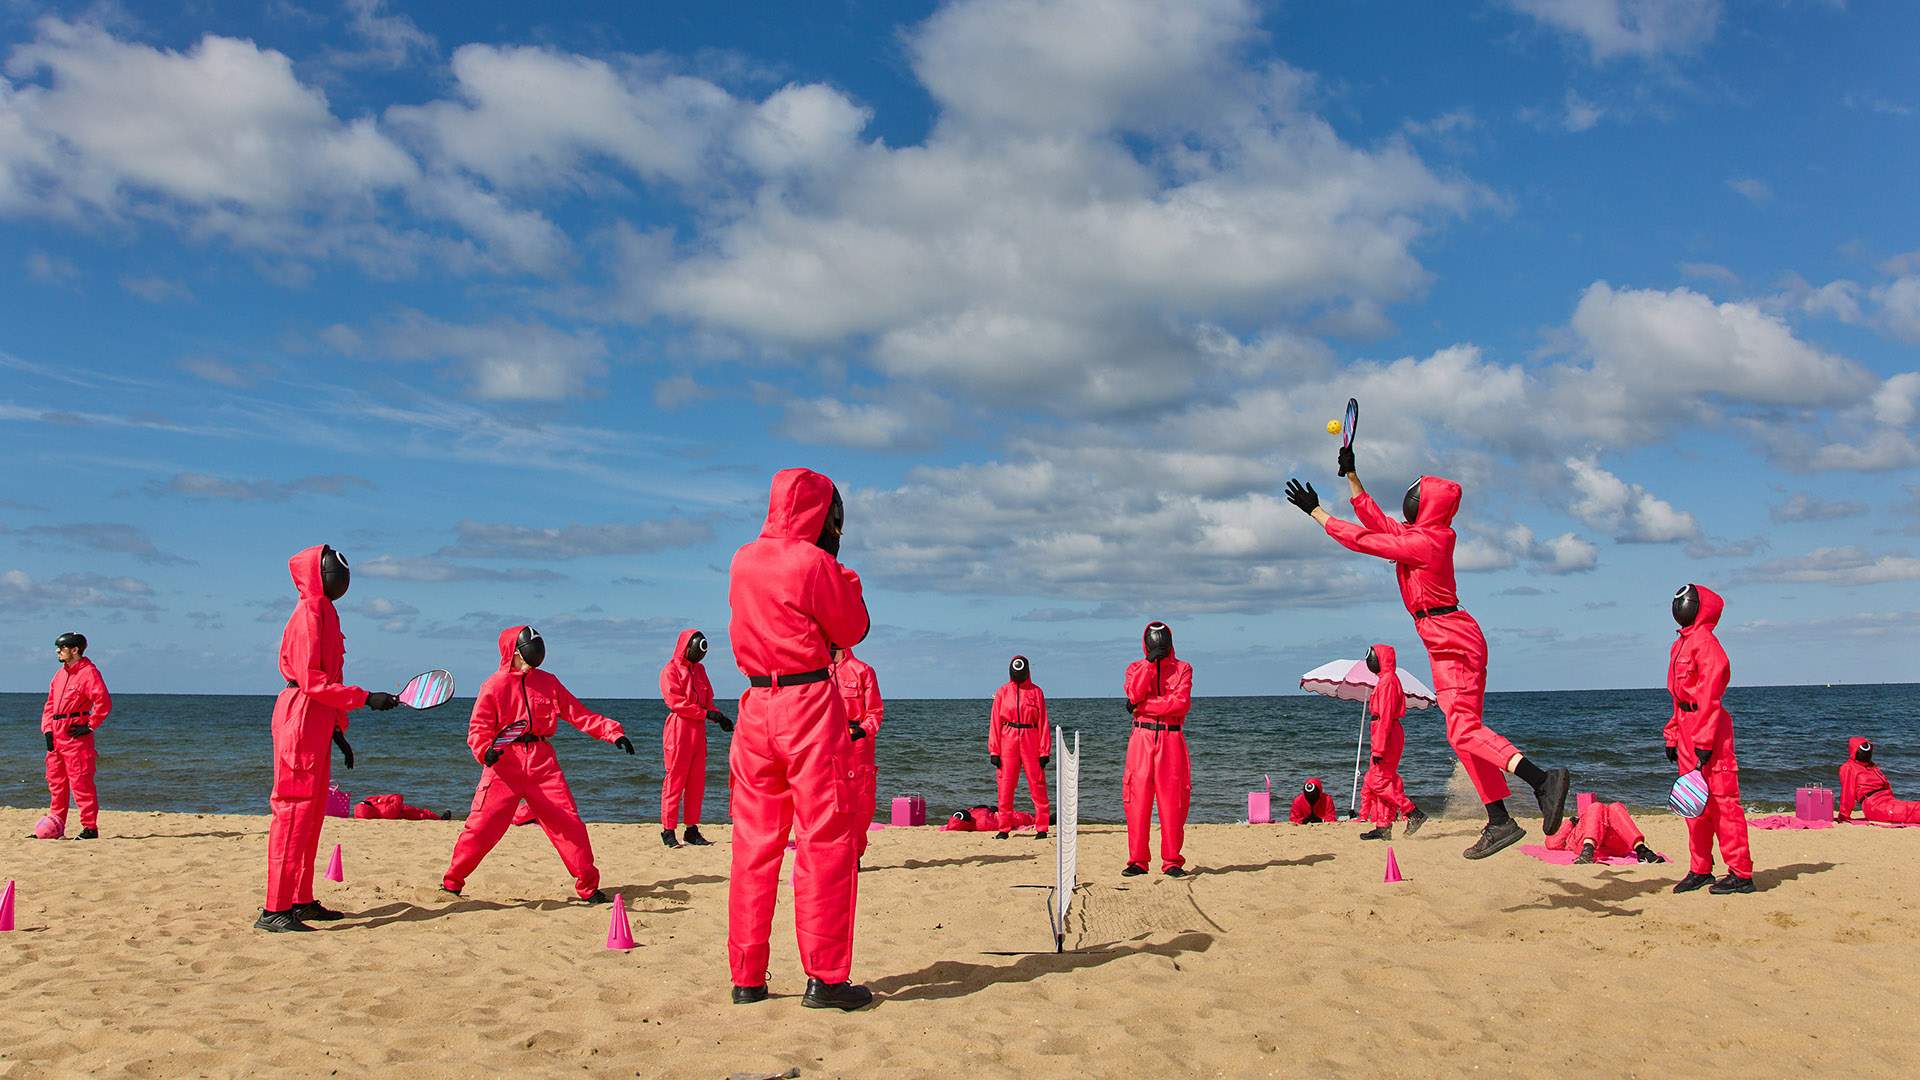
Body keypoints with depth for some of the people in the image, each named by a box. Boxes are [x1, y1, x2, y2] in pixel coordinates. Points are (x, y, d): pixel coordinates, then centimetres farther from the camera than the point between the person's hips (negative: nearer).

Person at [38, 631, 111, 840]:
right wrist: (48, 729, 7)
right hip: (56, 736, 9)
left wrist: (90, 726, -15)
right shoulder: (60, 674, 18)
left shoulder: (89, 672, -9)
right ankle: (55, 827, 22)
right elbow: (50, 703, 19)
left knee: (80, 783, -8)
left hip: (76, 735, -9)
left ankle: (90, 827, -5)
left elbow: (104, 702, -18)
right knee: (55, 781, 13)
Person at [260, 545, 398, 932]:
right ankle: (274, 910, -7)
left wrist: (337, 730, 20)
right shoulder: (310, 612, -12)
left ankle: (302, 901, 20)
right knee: (295, 811, -9)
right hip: (301, 718, -10)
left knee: (313, 813, 12)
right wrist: (365, 698, -20)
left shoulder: (325, 613, 17)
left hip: (318, 721, 10)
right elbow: (311, 680, -19)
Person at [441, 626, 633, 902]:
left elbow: (579, 714, 9)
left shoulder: (548, 682, 11)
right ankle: (451, 883, 15)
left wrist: (612, 732, -1)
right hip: (504, 763, -3)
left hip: (542, 762, 3)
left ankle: (588, 886, 4)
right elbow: (478, 727, -3)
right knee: (483, 825, -4)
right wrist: (484, 749, -24)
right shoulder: (494, 686, 1)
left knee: (568, 822, -3)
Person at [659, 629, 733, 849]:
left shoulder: (699, 669, 19)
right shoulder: (671, 670, -3)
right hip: (678, 730, -7)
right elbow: (675, 701, -13)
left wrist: (719, 717, 2)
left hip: (698, 730, 7)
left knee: (696, 783, 7)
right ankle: (668, 831, -1)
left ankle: (692, 829, 12)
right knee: (675, 780, -5)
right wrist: (706, 713, -16)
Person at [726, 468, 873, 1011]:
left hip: (756, 705, 7)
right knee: (825, 841, -1)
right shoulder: (813, 563, -10)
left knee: (754, 842, 10)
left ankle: (747, 978, 14)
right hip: (810, 704, -6)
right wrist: (842, 572, 8)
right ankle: (825, 978, 0)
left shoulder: (742, 562, 10)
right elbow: (852, 630, -2)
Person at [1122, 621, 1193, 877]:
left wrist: (1143, 707, -9)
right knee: (1138, 798, -3)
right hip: (1142, 738, 1)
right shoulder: (1135, 668, 13)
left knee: (1172, 800, -2)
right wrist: (1150, 662, -10)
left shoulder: (1183, 668, 9)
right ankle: (1137, 860, 2)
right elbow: (1134, 694, -8)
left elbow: (1181, 703, -8)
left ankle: (1172, 861, 4)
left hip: (1171, 739, -1)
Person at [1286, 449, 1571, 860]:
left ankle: (1543, 779, -28)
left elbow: (1361, 539, -13)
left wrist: (1315, 511, -4)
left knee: (1463, 729, -18)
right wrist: (1351, 476, 26)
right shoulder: (1421, 536, 12)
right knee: (1465, 731, 8)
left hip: (1453, 643, -10)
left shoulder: (1423, 542, -16)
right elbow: (1376, 523, 23)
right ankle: (1499, 822, 9)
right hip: (1452, 643, 10)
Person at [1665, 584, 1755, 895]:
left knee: (1721, 799, -7)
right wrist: (1672, 736, 19)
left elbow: (1709, 695, -17)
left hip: (1710, 729, -10)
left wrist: (1704, 741, -20)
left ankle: (1741, 874, -2)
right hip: (1687, 729, 10)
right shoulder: (1682, 643, 17)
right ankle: (1700, 869, 20)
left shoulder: (1705, 641, -11)